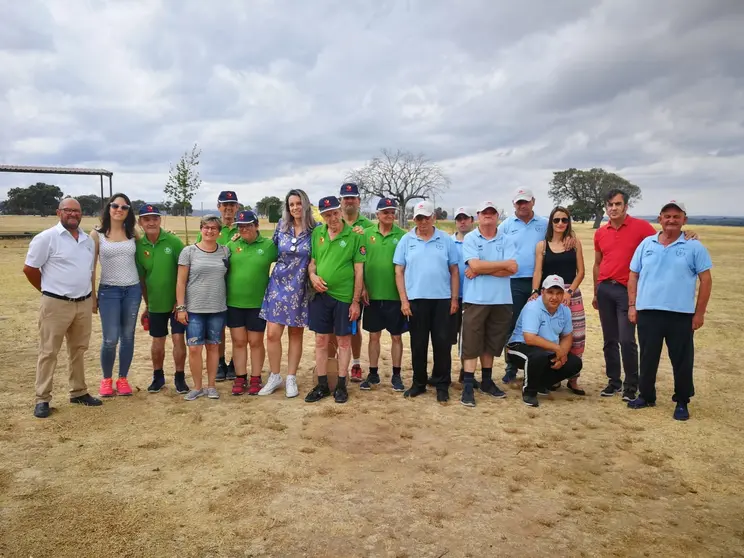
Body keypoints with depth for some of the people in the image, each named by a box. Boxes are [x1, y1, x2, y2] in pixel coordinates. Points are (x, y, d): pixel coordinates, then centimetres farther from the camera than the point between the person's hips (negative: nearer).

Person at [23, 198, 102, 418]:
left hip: (84, 304, 6)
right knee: (48, 352, 1)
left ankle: (78, 392, 26)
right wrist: (49, 290, 3)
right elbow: (29, 269, -6)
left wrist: (89, 295, 14)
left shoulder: (88, 240, 11)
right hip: (56, 304, -6)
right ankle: (42, 399, 9)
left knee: (78, 350, 15)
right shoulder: (46, 237, -8)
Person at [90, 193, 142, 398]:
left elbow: (140, 262, 14)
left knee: (128, 337, 7)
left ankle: (123, 379, 20)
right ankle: (106, 379, 17)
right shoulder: (97, 234, -1)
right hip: (108, 291, -2)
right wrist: (92, 296, -1)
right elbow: (91, 268, 0)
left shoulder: (133, 234, 5)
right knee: (110, 339, -5)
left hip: (133, 290, 2)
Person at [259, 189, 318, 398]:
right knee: (272, 334, -3)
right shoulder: (281, 226, 3)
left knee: (296, 334, 7)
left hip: (300, 288, -1)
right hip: (278, 285, 2)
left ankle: (291, 379, 18)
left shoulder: (315, 229, -5)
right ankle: (274, 377, 15)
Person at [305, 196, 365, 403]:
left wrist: (355, 301, -9)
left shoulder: (354, 236, -8)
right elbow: (312, 261, 13)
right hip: (320, 295, 4)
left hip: (344, 297, -3)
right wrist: (312, 275, -10)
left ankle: (341, 385, 19)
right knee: (321, 341, 9)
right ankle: (322, 385, 21)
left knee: (344, 341, 8)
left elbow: (359, 271, -7)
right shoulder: (317, 233, 3)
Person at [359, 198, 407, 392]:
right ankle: (373, 374, 23)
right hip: (373, 294, 1)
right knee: (374, 335, 11)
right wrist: (362, 288, -2)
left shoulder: (402, 235, -3)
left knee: (396, 337, 8)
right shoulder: (367, 234, 1)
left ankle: (396, 375, 20)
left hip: (395, 295, -1)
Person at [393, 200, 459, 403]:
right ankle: (419, 383, 21)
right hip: (416, 299, 0)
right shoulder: (406, 241, 4)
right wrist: (403, 300, -3)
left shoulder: (446, 240, 4)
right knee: (418, 344, 8)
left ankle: (442, 385, 13)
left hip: (442, 299, 0)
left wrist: (454, 298, 1)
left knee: (442, 343, 2)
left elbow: (454, 270, 6)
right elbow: (399, 271, 3)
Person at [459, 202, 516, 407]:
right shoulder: (470, 239, 0)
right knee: (471, 344, -2)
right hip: (476, 299, -3)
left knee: (492, 343, 13)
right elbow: (475, 265, -15)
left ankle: (487, 381, 26)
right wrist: (503, 264, -8)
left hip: (501, 300, 3)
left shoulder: (506, 240, 7)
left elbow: (512, 269, -7)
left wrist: (482, 270, -12)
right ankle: (468, 386, 2)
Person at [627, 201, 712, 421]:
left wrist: (699, 313, -4)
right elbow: (633, 276, 9)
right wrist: (632, 306, 3)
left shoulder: (694, 247, 0)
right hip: (647, 312, 2)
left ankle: (682, 402, 21)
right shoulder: (646, 244, 7)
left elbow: (706, 280, 0)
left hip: (681, 314, -2)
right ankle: (646, 396, 27)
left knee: (682, 360, 6)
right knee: (647, 357, 12)